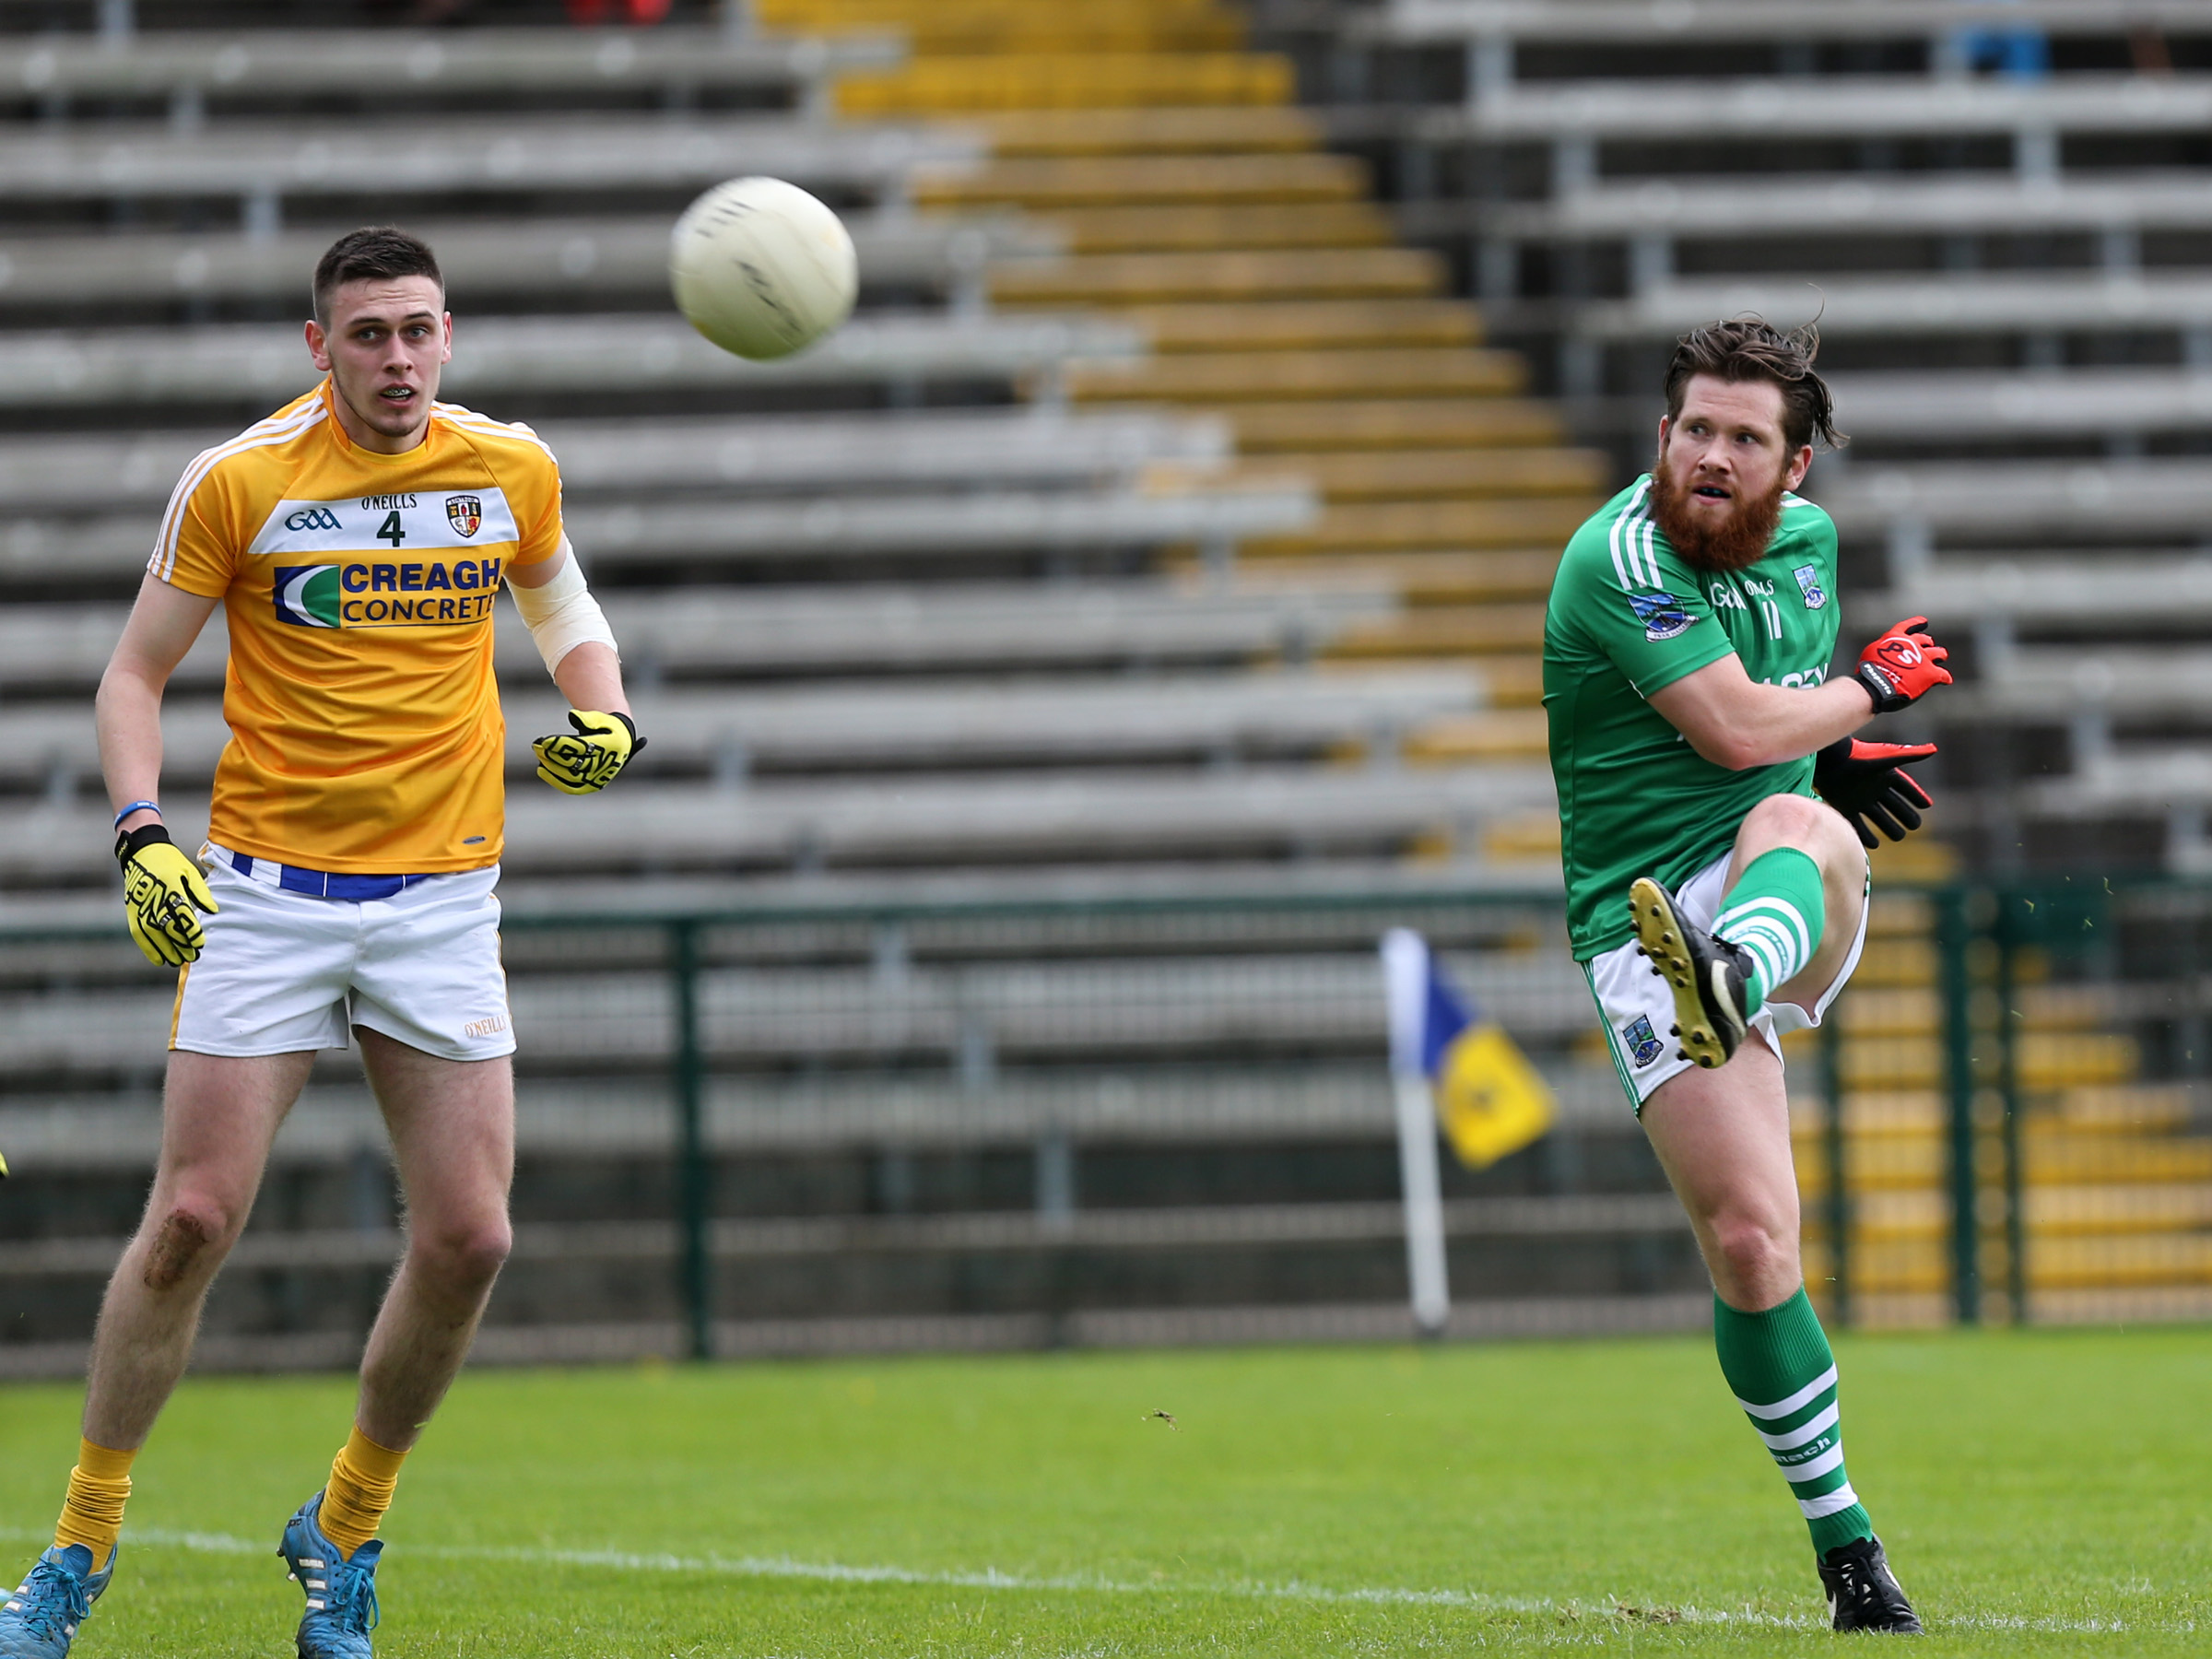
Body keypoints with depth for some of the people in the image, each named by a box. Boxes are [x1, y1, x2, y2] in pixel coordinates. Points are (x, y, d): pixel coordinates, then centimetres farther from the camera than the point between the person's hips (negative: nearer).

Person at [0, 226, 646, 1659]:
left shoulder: (513, 470, 2)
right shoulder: (239, 480, -6)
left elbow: (568, 615, 20)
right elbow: (138, 670, 2)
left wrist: (608, 723, 0)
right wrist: (142, 833, -13)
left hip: (441, 896, 2)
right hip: (262, 894, -2)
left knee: (468, 1238, -5)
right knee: (194, 1218, -9)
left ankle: (345, 1538, 16)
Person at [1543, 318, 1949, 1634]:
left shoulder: (1807, 540, 11)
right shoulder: (1619, 560, -11)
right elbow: (1736, 728, -19)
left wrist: (1837, 764, 10)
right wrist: (1878, 686, -2)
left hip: (1798, 906, 4)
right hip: (1646, 921, -4)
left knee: (1796, 825, -35)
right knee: (1750, 1239, -14)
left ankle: (1732, 982, -69)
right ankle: (1847, 1545, 1)